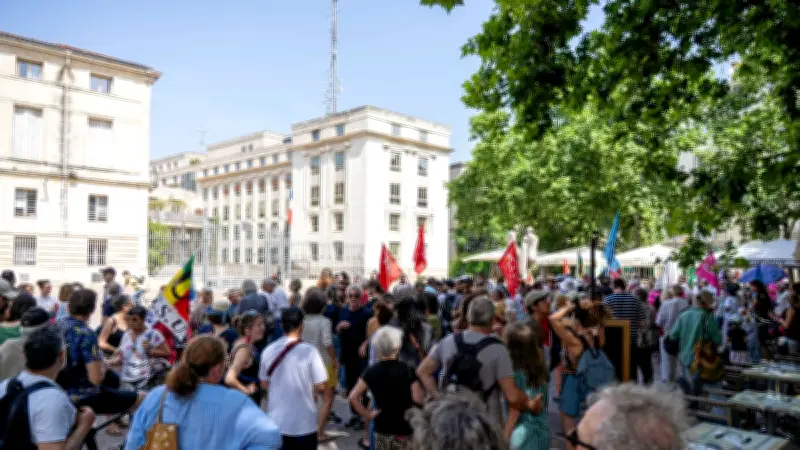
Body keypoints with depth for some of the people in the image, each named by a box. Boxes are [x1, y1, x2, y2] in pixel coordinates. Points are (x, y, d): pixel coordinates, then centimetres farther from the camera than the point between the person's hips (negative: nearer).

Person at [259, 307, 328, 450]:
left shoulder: (268, 351, -5)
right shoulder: (309, 351, -17)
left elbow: (264, 384, 8)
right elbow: (321, 387, -13)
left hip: (277, 422, 3)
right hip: (304, 423, -3)